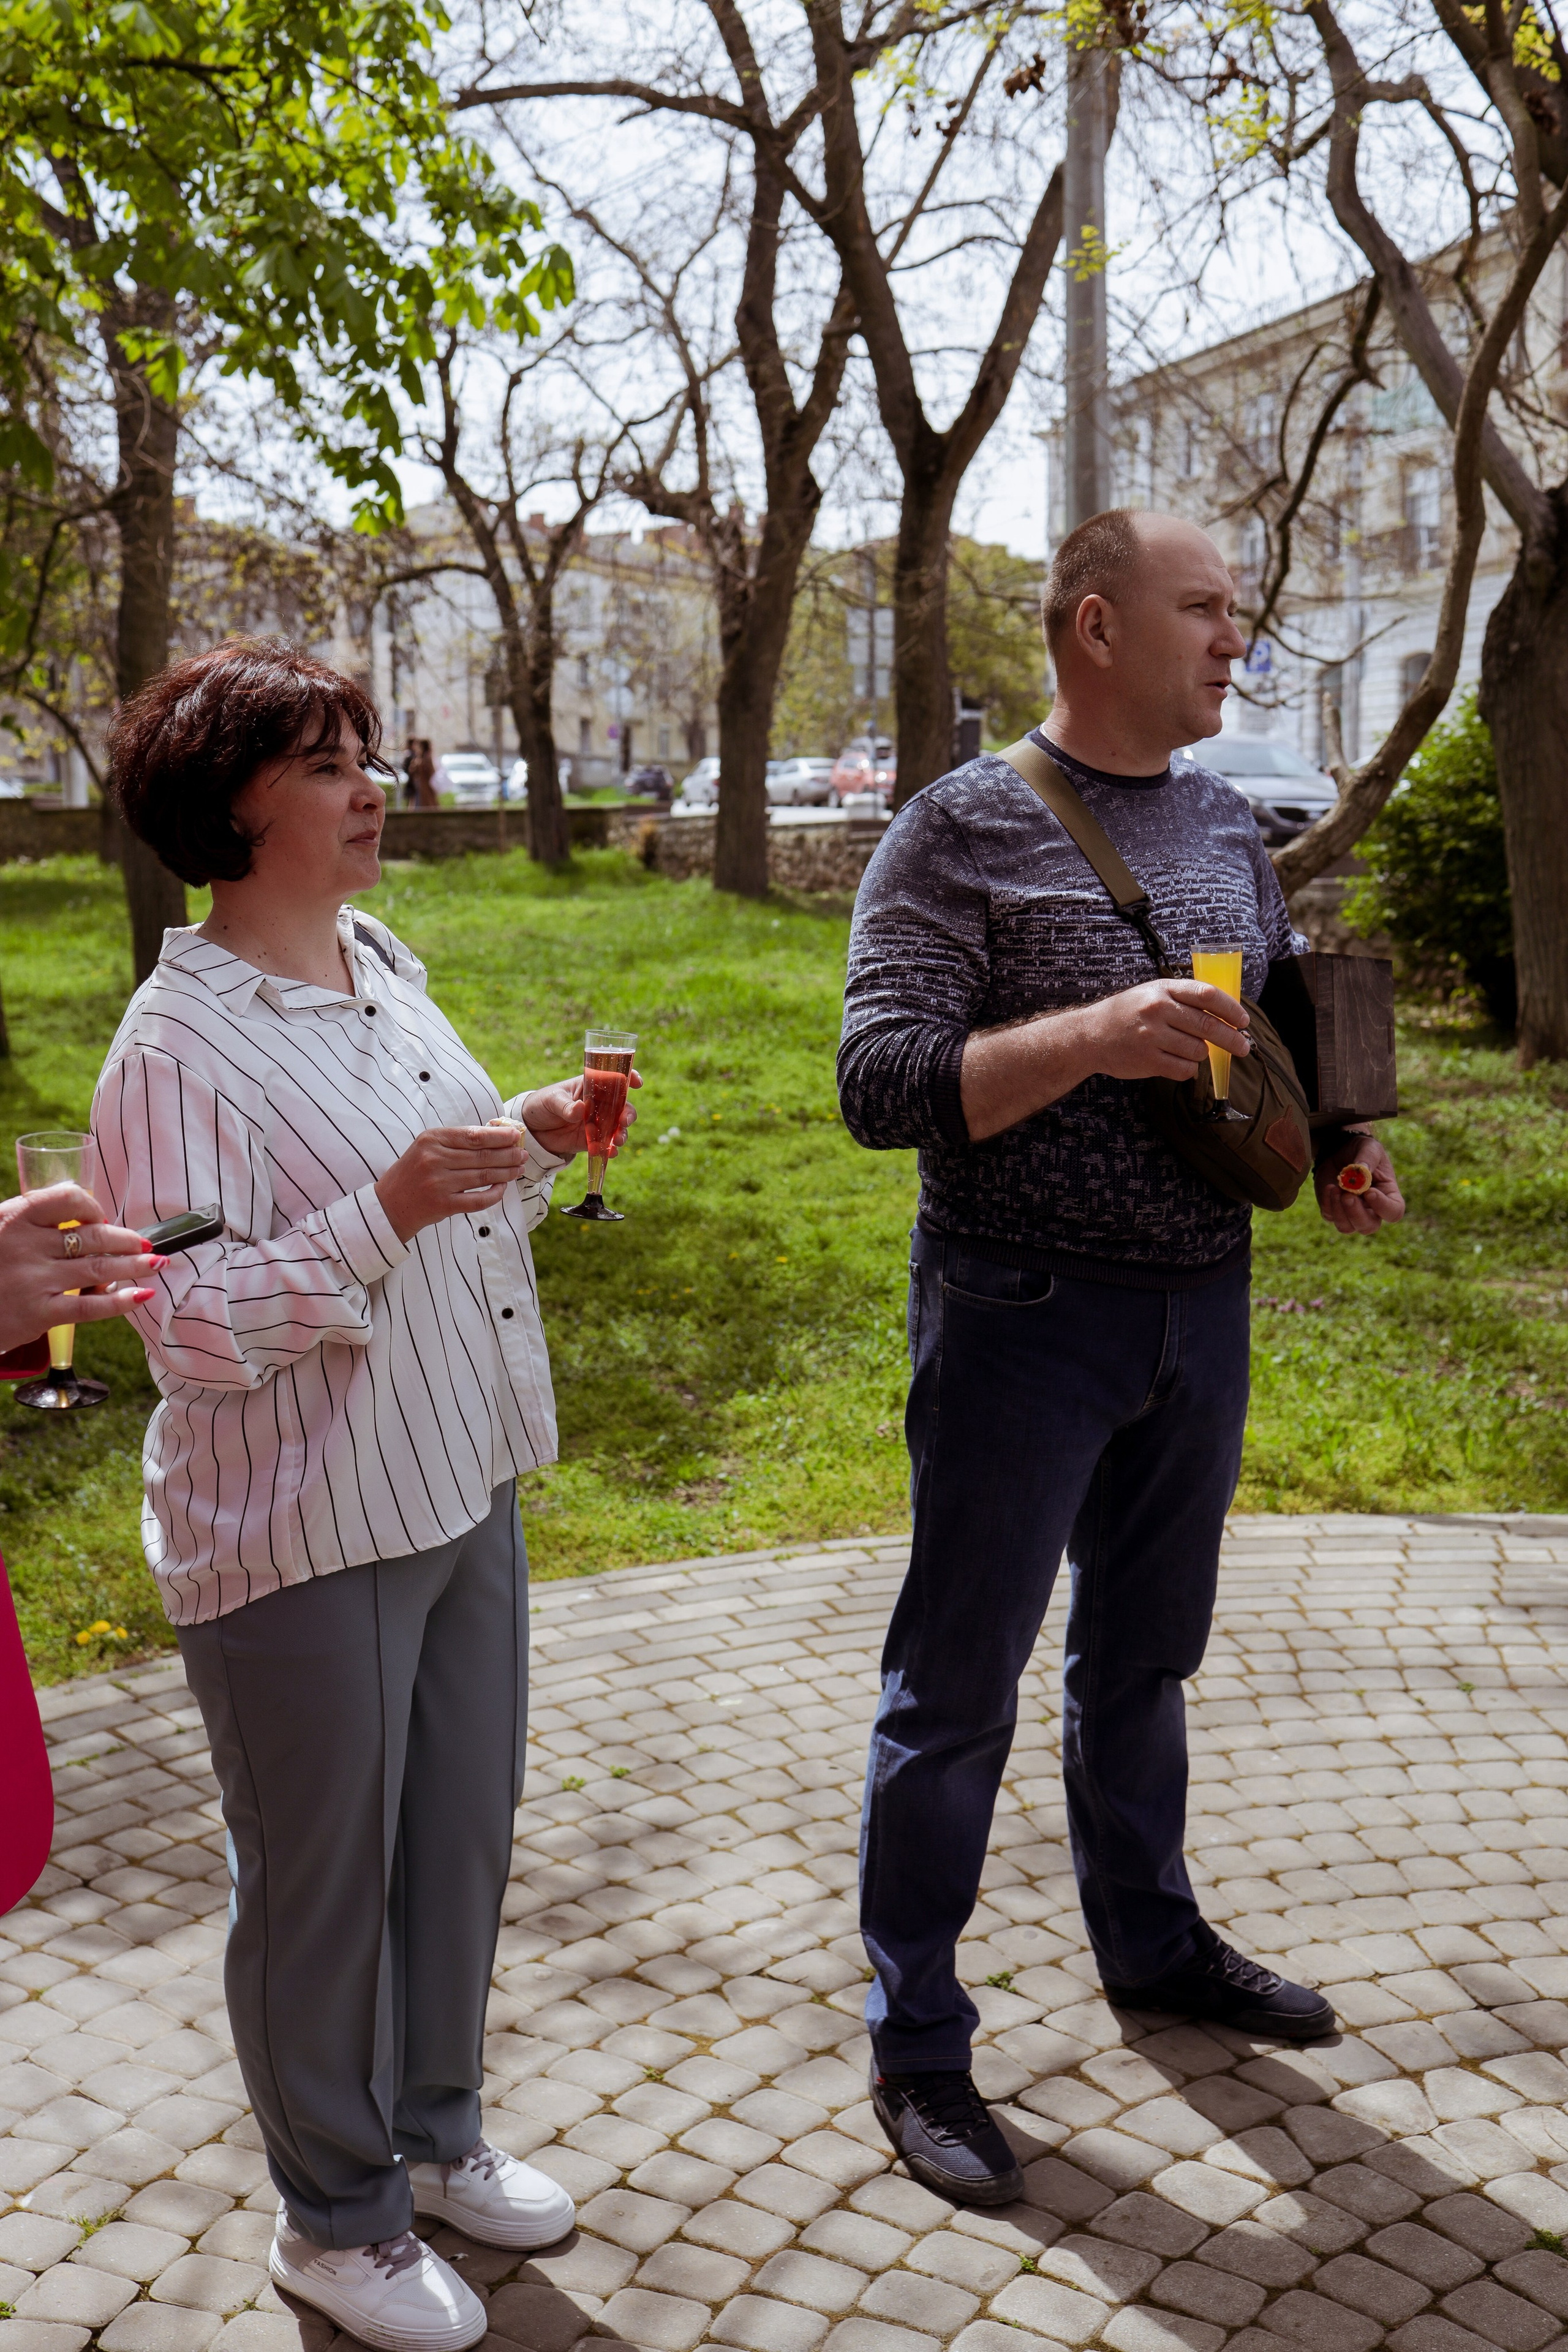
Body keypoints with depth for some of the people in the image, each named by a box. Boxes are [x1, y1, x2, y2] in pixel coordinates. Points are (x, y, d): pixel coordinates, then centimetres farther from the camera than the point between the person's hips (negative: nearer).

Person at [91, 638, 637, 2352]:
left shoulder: (379, 966, 7)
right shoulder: (179, 1046, -19)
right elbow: (190, 1329, -22)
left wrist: (533, 1141, 1)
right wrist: (388, 1212, -31)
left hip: (462, 1493, 8)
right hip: (300, 1538, -8)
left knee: (461, 1837, 20)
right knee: (323, 1880, 9)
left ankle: (433, 2132, 42)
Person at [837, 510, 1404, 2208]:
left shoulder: (1226, 826, 9)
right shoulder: (963, 831, -11)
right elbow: (881, 1083, -19)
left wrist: (1334, 1151, 2)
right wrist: (1091, 1037, -31)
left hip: (1203, 1305, 7)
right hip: (1024, 1315, -6)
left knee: (1144, 1650, 22)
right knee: (958, 1687, 5)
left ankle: (1149, 1941, 42)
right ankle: (916, 2039, 21)